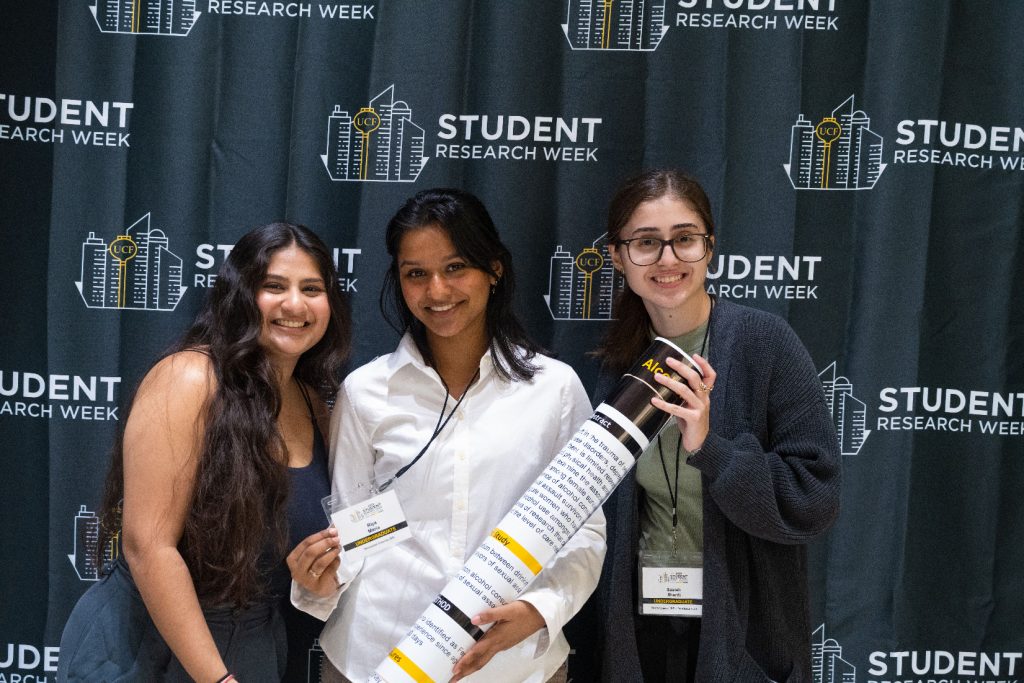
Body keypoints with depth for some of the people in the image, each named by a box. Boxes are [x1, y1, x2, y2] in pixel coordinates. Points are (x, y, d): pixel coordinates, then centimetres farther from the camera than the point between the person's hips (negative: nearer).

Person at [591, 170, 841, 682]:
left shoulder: (763, 341, -13)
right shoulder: (618, 361, 0)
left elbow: (815, 500, -16)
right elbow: (609, 514, 9)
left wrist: (710, 447, -27)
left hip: (744, 628, -3)